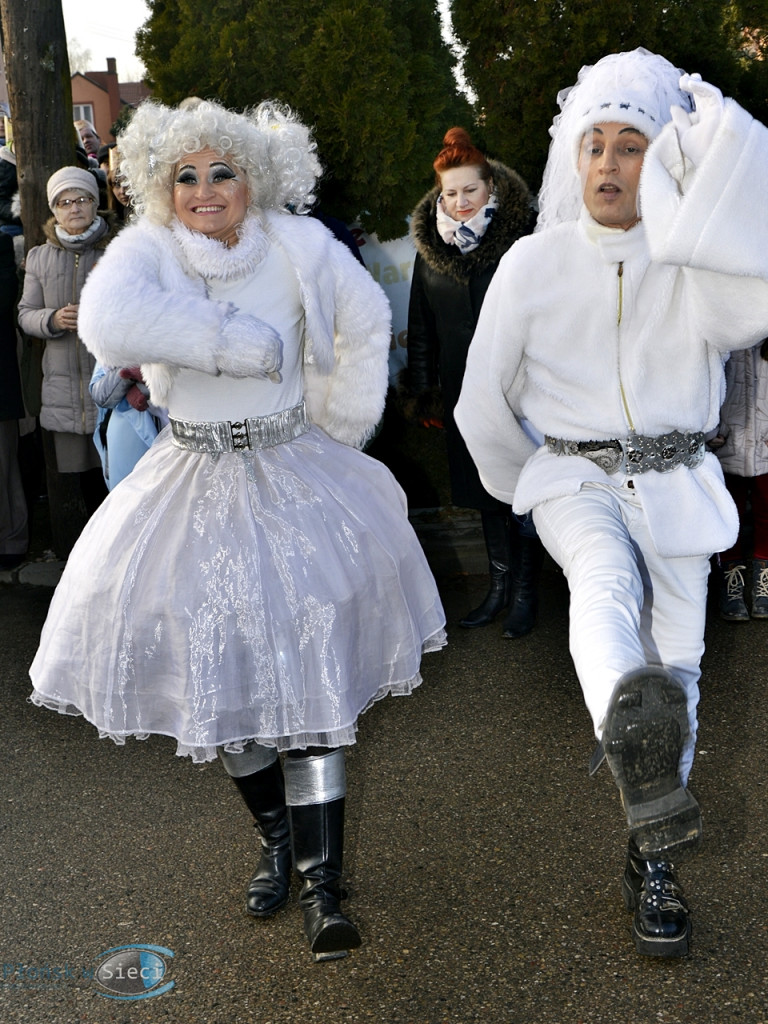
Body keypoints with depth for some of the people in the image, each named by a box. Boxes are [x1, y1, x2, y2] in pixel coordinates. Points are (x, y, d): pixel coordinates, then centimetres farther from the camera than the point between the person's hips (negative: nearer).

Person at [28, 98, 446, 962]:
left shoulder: (297, 244, -7)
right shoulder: (145, 250, -10)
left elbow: (366, 325, 8)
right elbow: (108, 323, -32)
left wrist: (335, 427, 5)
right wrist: (250, 345, -25)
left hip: (293, 472, 0)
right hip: (195, 484, 1)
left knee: (311, 678, -6)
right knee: (219, 679, 8)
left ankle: (320, 886, 2)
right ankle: (275, 836, 33)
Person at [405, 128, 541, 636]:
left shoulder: (521, 241, -8)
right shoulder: (430, 246, 5)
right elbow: (421, 326, 12)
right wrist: (422, 389, 11)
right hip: (463, 390, 5)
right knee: (484, 488, 12)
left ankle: (526, 592, 13)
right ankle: (499, 586, 24)